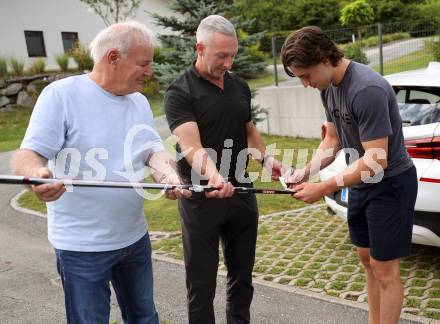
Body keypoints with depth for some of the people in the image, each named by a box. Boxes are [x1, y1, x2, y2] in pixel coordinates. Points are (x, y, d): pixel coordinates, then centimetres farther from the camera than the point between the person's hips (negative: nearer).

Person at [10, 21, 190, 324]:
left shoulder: (140, 101, 6)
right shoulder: (61, 94, -14)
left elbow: (155, 151, 2)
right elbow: (28, 155, -17)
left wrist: (169, 175, -21)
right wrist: (37, 173, -41)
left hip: (135, 236, 6)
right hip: (83, 245, -6)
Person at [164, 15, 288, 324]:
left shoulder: (240, 87, 7)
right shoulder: (180, 92, -12)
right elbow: (192, 147, -24)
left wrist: (267, 158, 0)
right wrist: (213, 177, -44)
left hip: (242, 192, 6)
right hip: (201, 197, -5)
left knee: (242, 274, 17)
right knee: (202, 283, 5)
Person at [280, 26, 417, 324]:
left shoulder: (367, 89, -28)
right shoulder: (328, 87, 0)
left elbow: (376, 161, -29)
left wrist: (322, 189, -26)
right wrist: (307, 171, -8)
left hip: (391, 184, -8)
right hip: (360, 183, 9)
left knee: (385, 269, 1)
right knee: (367, 258, 18)